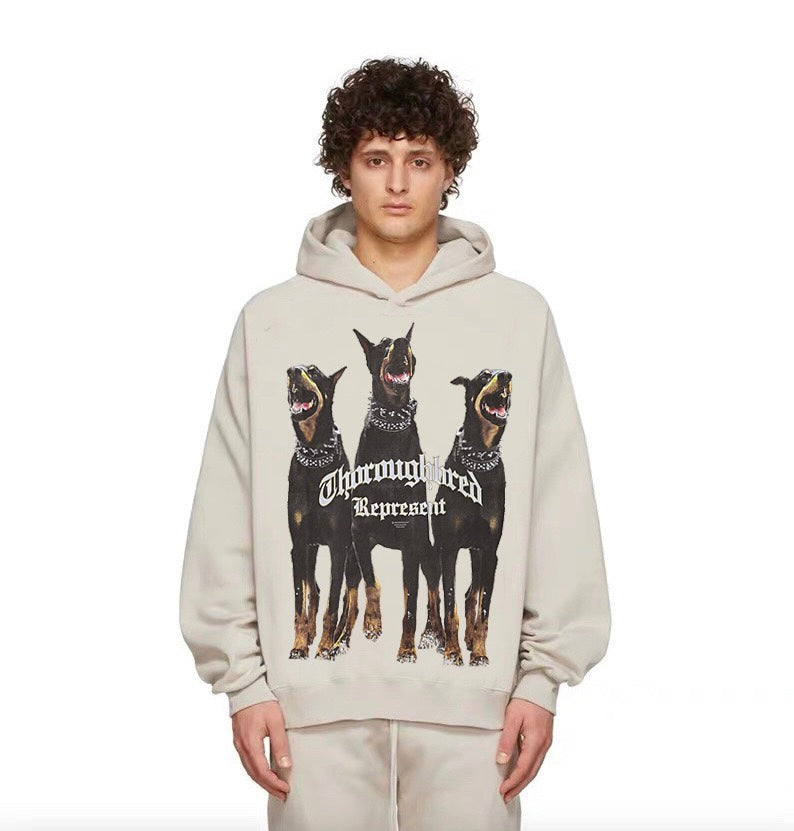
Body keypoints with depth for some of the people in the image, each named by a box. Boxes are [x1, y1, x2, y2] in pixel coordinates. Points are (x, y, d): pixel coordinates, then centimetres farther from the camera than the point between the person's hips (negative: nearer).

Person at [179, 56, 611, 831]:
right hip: (317, 692, 0)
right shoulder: (272, 320, 3)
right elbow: (226, 518, 3)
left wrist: (543, 676, 0)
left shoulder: (519, 317, 3)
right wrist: (243, 679, -1)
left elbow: (561, 512, 3)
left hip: (472, 693, 0)